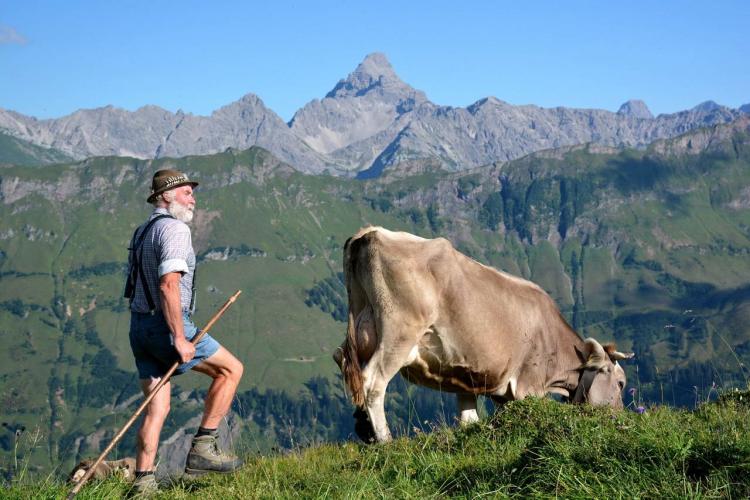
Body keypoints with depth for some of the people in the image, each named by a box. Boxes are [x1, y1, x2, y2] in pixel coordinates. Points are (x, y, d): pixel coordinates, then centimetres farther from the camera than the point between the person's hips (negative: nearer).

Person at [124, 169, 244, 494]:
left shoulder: (142, 232, 20)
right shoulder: (174, 228, -11)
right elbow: (169, 284, -23)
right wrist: (179, 338, -23)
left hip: (139, 325, 9)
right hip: (166, 326, -9)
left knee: (157, 408, 9)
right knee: (231, 369, 5)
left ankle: (143, 482, 3)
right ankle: (202, 448, 2)